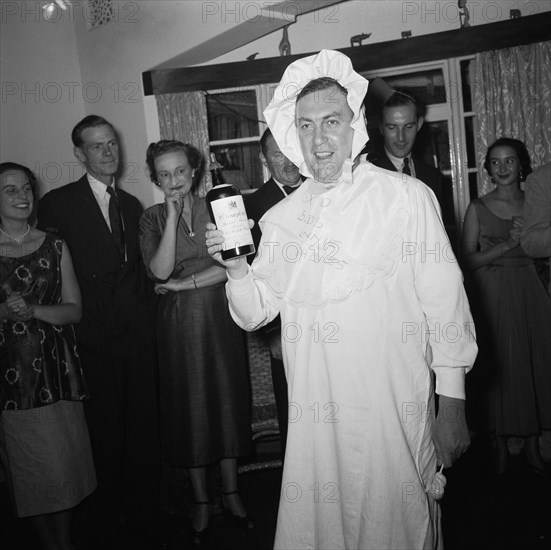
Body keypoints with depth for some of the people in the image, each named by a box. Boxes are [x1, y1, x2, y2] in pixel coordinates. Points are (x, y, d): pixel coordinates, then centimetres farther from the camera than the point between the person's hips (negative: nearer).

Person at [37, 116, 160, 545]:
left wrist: (146, 311, 7)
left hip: (139, 332, 4)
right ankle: (106, 523, 24)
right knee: (105, 431, 5)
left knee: (144, 429, 10)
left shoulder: (131, 204, 15)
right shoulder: (58, 204, -2)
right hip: (96, 336, -4)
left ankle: (143, 517, 27)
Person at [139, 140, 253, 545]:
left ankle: (231, 493, 25)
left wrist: (184, 283, -11)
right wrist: (173, 216, -16)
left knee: (228, 400, 8)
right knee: (190, 407, 6)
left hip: (220, 318, 0)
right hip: (179, 325, 0)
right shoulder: (152, 219, 2)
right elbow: (160, 270, -13)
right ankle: (201, 502, 20)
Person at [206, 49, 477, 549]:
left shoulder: (407, 196, -6)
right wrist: (237, 269, -11)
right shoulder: (279, 218, 6)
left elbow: (445, 302, -5)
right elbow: (256, 313, 9)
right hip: (315, 415, 4)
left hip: (395, 410, -3)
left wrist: (453, 405, -6)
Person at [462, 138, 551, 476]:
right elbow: (469, 259, -4)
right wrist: (506, 245, -15)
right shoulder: (478, 208, 0)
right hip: (495, 295, -2)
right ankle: (501, 447, 15)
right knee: (501, 366, 0)